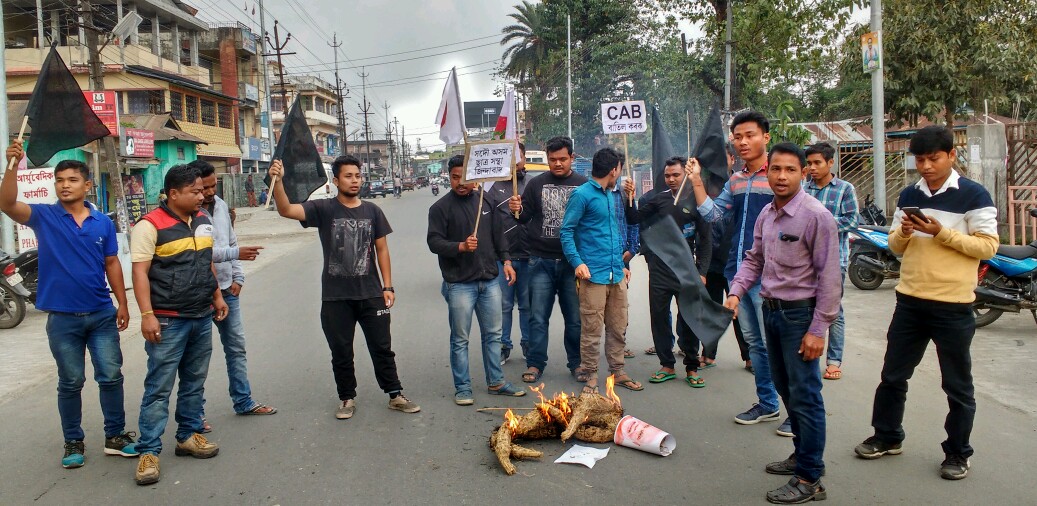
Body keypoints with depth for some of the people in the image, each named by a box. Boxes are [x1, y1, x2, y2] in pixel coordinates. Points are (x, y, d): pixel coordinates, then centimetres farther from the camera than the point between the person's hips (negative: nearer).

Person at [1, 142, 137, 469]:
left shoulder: (103, 222, 3)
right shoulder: (44, 216, -3)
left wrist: (122, 303, 5)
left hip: (102, 314, 2)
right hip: (62, 318, -1)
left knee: (111, 376, 7)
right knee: (70, 383, 10)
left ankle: (116, 436, 21)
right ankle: (73, 442, 23)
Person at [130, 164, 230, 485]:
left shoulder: (203, 221, 10)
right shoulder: (150, 226, -11)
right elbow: (140, 272, -14)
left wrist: (217, 296, 18)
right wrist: (147, 315, -20)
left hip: (202, 317, 7)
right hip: (168, 322, -7)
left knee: (195, 382, 14)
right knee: (159, 387, -3)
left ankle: (188, 435, 27)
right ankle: (148, 452, 4)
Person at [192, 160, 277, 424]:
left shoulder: (221, 206, 8)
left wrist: (237, 277, 7)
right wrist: (235, 253, -33)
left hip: (227, 290, 7)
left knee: (236, 348, 14)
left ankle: (243, 401, 27)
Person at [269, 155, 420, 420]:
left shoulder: (372, 211, 4)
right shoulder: (324, 209, -3)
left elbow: (381, 249, 6)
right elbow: (286, 210, -17)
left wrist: (388, 286, 1)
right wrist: (278, 181, -34)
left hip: (371, 294, 1)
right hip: (336, 297, -1)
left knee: (382, 348, 9)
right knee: (341, 352, 10)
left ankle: (395, 395, 21)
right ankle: (347, 398, 27)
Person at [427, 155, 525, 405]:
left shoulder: (485, 201, 9)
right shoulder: (441, 207, -5)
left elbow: (498, 234, 16)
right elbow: (434, 242, -10)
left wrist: (505, 260, 7)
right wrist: (461, 246, -24)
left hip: (489, 281, 5)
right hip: (459, 284, -4)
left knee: (493, 334, 12)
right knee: (460, 339, 4)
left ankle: (496, 382, 25)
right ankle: (462, 388, 15)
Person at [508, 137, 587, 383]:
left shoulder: (584, 185, 3)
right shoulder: (536, 184, 5)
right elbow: (525, 217, 7)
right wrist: (518, 210, -16)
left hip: (572, 261, 0)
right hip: (541, 261, 0)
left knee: (575, 317, 8)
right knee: (538, 316, 4)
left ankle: (576, 363, 22)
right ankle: (535, 364, 15)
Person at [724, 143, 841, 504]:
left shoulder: (816, 216, -16)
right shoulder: (766, 214, 7)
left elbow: (829, 277, -17)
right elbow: (754, 258, 17)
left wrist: (818, 330, -17)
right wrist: (736, 292, 1)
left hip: (800, 314, -8)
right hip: (771, 309, 8)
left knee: (804, 396, -1)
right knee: (785, 389, 19)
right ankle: (802, 454, 36)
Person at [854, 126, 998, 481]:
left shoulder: (973, 195, -7)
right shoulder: (909, 195, 9)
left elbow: (988, 246, -11)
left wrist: (941, 232, -20)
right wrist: (903, 234, -9)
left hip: (953, 305, -5)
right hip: (910, 301, 5)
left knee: (958, 385, 8)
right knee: (893, 375, 13)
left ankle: (958, 453, 23)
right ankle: (887, 437, 29)